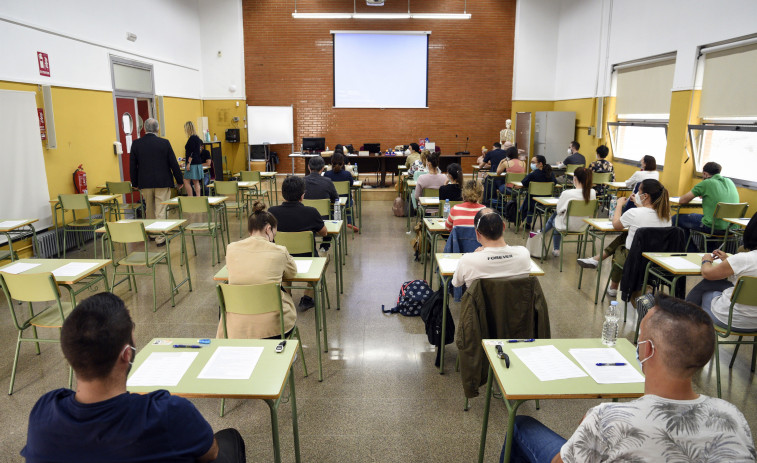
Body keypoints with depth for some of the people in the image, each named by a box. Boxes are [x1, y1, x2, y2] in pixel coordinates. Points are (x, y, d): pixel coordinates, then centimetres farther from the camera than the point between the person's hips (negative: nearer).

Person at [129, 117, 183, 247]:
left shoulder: (136, 144, -1)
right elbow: (174, 164, -4)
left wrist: (135, 184, 13)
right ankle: (160, 238, 3)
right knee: (161, 211, 1)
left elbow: (132, 166, 3)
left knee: (150, 210, 18)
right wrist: (179, 181, 6)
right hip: (163, 182, -2)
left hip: (145, 184, 3)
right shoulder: (164, 143, -7)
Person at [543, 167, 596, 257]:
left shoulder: (567, 193, -26)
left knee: (554, 218, 26)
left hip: (568, 226, -5)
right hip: (583, 226, 5)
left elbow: (559, 210, -12)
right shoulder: (593, 193, -12)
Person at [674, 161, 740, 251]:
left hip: (713, 227, -7)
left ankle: (692, 252, 19)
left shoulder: (706, 183, -9)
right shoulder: (730, 182, 10)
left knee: (677, 219, 9)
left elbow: (682, 200, -6)